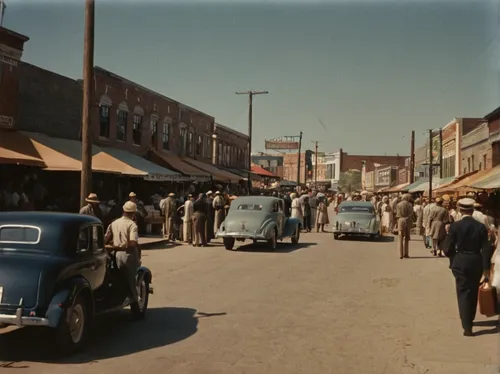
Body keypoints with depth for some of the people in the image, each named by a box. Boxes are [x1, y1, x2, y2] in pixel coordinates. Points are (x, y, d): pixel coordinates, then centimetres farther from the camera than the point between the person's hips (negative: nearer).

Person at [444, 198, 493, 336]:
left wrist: (454, 259, 11)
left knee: (463, 293, 4)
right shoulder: (481, 227, -6)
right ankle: (469, 319, 38)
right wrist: (486, 268, 2)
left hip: (460, 263, -2)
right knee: (473, 293, 20)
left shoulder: (455, 226, -12)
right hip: (476, 263, 2)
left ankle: (467, 326, -3)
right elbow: (486, 250, -5)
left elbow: (448, 248, -9)